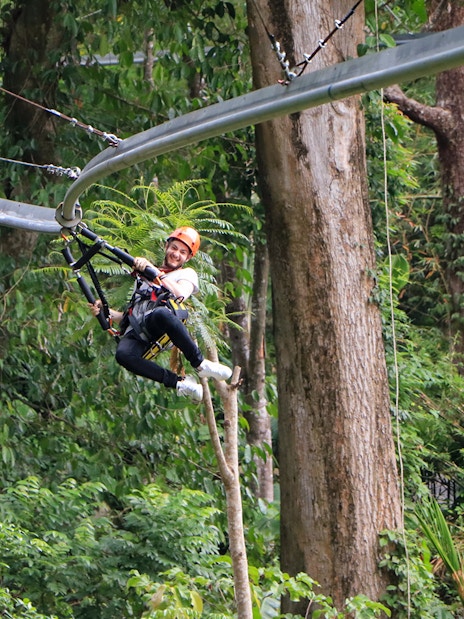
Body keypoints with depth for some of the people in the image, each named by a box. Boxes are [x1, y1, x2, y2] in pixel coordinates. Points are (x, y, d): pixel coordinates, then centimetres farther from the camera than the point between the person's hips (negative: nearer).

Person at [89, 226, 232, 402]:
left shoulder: (187, 274, 24)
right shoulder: (145, 277, 39)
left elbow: (181, 293, -2)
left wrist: (154, 271, -12)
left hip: (158, 325, -3)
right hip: (136, 331, 3)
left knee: (160, 314, -43)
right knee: (123, 354, -36)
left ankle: (200, 364, -26)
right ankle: (179, 383, -28)